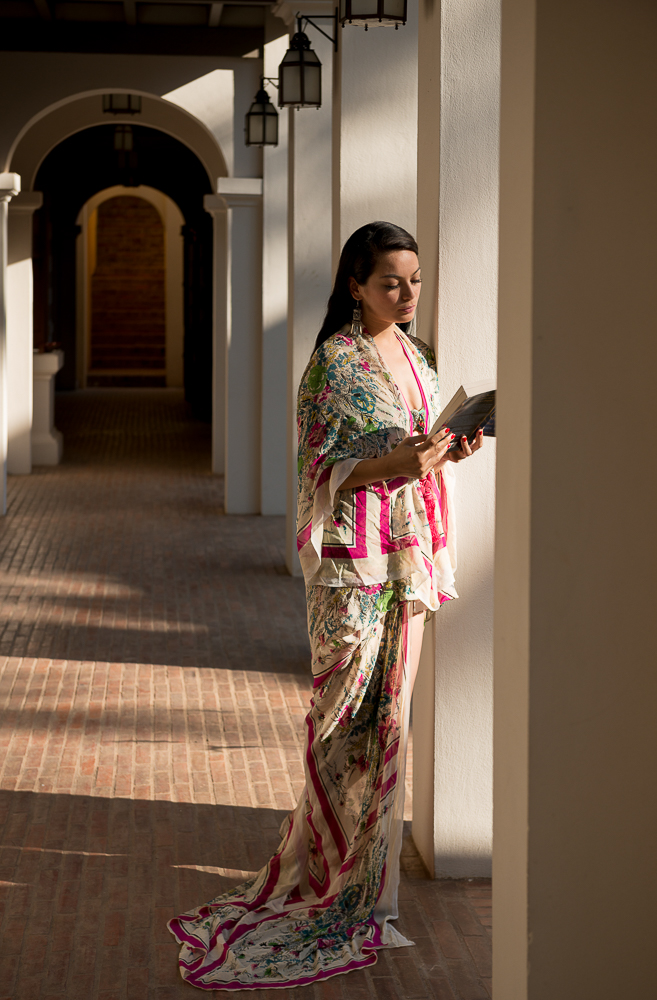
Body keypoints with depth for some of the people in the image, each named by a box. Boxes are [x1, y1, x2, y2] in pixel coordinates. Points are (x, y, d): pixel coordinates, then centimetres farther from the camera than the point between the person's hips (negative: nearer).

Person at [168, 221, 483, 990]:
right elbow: (322, 467, -11)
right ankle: (339, 876, 4)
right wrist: (393, 462, -25)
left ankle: (367, 869, 17)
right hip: (353, 552, -7)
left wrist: (448, 451, 0)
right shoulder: (334, 362, -9)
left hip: (408, 551, 7)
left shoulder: (414, 356, 13)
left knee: (389, 707, 9)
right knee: (352, 710, -5)